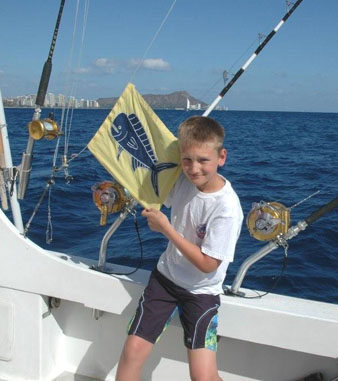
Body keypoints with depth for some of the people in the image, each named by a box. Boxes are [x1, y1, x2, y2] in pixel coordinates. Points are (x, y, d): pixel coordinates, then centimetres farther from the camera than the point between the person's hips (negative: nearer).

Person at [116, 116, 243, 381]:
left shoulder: (227, 208, -26)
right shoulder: (183, 179, -7)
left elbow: (207, 264, -22)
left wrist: (166, 228, -20)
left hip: (201, 291, -5)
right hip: (166, 276, 5)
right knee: (132, 351, -2)